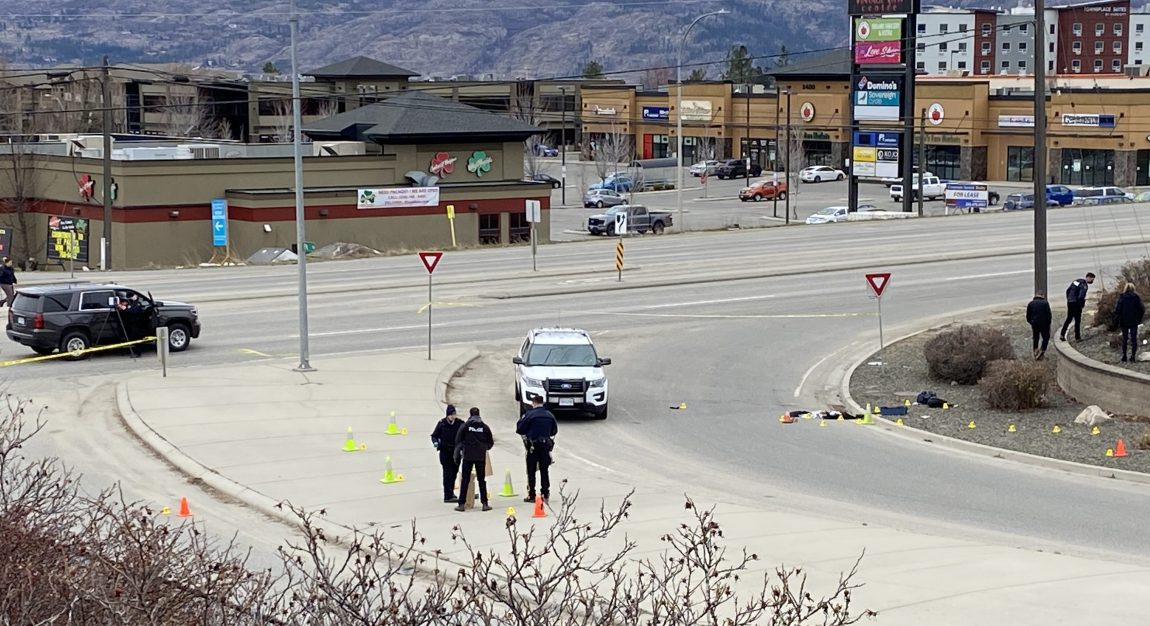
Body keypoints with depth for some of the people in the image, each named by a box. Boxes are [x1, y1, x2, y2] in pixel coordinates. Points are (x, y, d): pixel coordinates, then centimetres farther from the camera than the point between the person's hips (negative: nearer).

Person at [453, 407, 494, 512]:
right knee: (482, 480, 7)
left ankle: (461, 504, 2)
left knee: (465, 480, 4)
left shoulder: (465, 426, -3)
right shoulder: (485, 427, 1)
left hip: (467, 456, -1)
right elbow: (491, 443, 7)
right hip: (481, 457, 1)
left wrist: (457, 454, 10)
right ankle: (484, 504, 5)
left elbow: (458, 441, -2)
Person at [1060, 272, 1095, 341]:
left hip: (1070, 303, 8)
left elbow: (1067, 290, 14)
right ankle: (1077, 337, 6)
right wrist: (1082, 305, -9)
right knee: (1077, 320, 3)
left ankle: (1062, 335, 14)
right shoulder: (1084, 285, -15)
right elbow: (1081, 296, -25)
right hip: (1076, 304, -8)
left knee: (1069, 319, 17)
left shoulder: (1076, 281, 10)